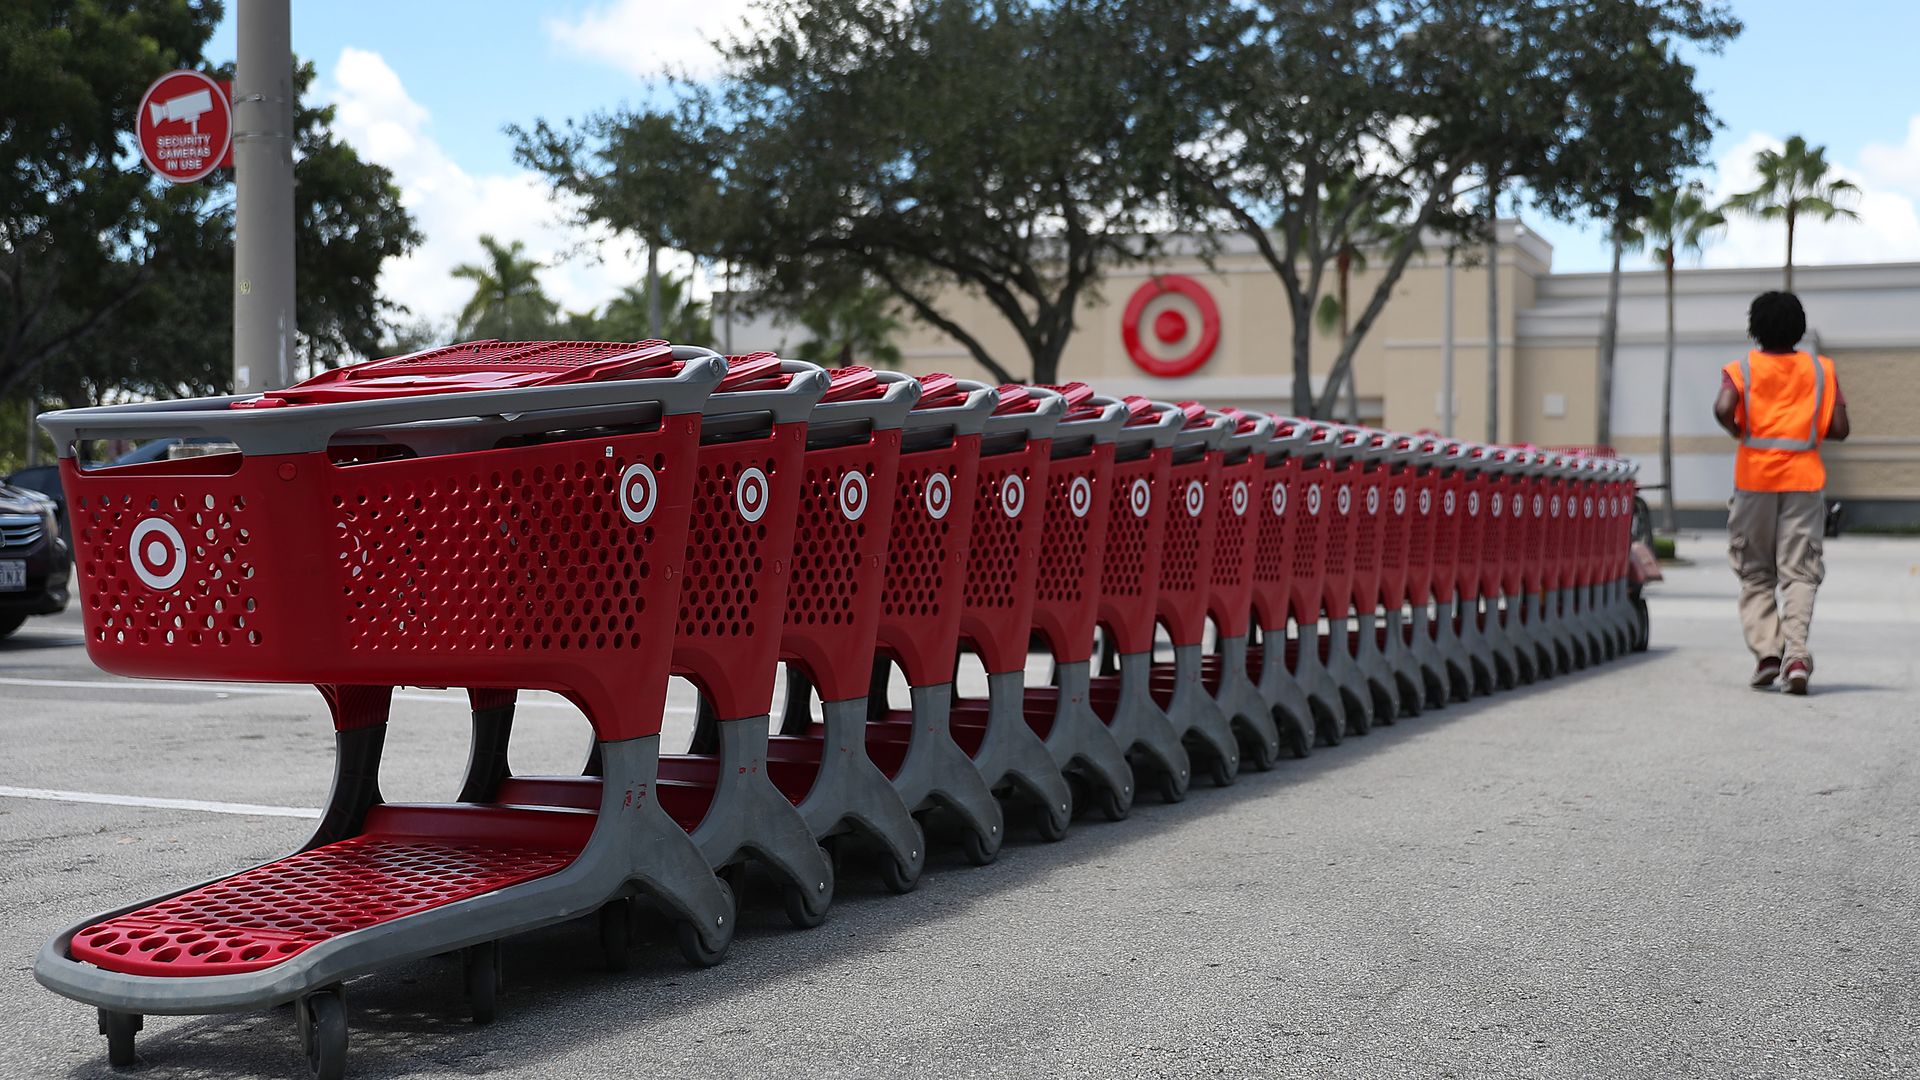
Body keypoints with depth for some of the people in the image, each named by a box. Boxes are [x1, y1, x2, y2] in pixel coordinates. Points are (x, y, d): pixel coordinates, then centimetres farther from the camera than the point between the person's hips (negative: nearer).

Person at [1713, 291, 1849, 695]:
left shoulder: (1742, 369, 1)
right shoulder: (1821, 370, 6)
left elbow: (1723, 409, -18)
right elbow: (1840, 429, 1)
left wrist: (1738, 431, 2)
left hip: (1755, 478, -1)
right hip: (1804, 477, 1)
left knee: (1755, 573, 11)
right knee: (1799, 571, 0)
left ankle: (1766, 651, -3)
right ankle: (1796, 653, -17)